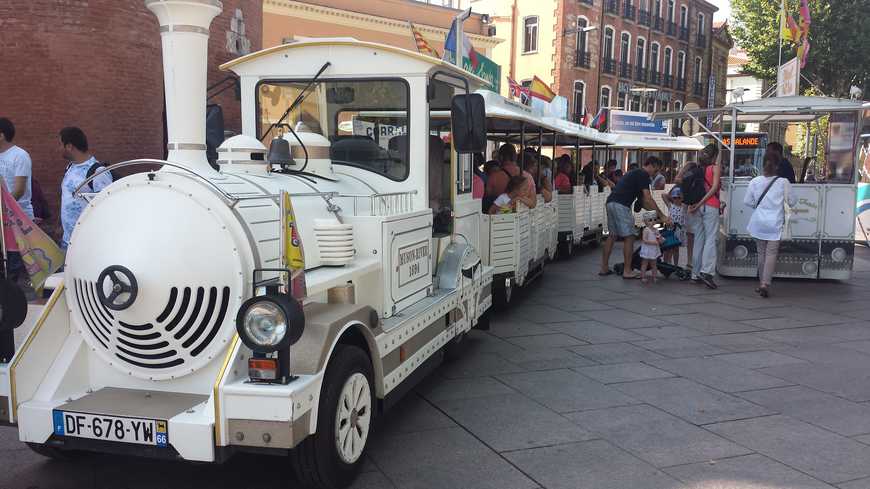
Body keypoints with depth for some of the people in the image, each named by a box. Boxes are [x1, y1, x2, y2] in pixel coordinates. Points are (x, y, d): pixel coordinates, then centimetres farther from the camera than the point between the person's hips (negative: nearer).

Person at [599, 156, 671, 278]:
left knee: (612, 235, 17)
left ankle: (604, 268, 20)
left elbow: (642, 201, 26)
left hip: (610, 203, 10)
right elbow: (648, 199, -11)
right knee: (629, 237, -3)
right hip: (620, 205, -10)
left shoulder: (635, 173, 27)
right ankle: (627, 272, -1)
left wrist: (657, 213, 19)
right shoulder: (643, 175, -3)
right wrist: (662, 216, -8)